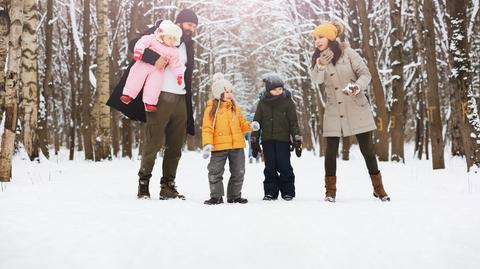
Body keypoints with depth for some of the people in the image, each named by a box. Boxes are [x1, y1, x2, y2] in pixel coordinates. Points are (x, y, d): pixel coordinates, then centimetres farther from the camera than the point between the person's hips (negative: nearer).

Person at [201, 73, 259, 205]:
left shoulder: (235, 108, 9)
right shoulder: (211, 108, -4)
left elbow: (242, 123, 15)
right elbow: (207, 128, -8)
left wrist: (250, 125, -6)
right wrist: (207, 144, -18)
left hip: (237, 145, 4)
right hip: (219, 146, -4)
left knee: (238, 172, 10)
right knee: (215, 172, -1)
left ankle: (234, 195, 23)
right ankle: (216, 196, 12)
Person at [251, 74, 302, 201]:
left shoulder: (288, 102, 1)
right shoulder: (262, 103, 5)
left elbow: (293, 122, 3)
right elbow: (257, 122, 10)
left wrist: (297, 139, -3)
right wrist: (254, 141, 8)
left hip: (283, 139, -2)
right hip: (267, 139, 2)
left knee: (284, 166, -4)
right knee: (270, 167, 4)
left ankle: (288, 191, 8)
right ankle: (270, 192, 12)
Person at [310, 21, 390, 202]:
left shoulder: (347, 53, -5)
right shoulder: (318, 59, 4)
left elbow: (365, 73, -6)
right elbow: (316, 79, -14)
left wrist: (358, 86, -26)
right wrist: (320, 65, -34)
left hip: (356, 108, -2)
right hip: (334, 111, 2)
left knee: (367, 148, 4)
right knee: (331, 150, -1)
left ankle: (378, 188, 17)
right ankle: (330, 190, 10)